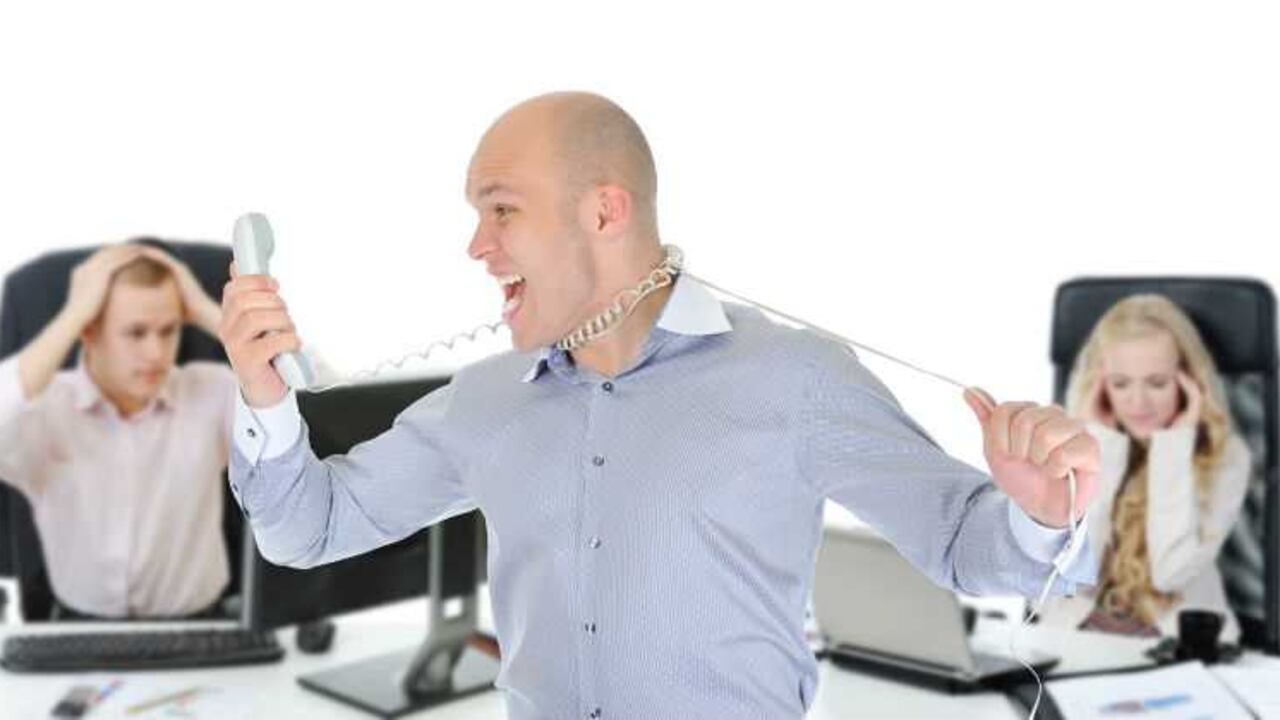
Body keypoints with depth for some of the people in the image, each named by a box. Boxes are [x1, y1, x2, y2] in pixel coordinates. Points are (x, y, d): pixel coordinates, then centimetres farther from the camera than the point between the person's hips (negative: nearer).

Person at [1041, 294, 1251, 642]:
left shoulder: (1224, 454, -5)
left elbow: (1171, 572, -16)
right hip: (1078, 630, 1)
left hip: (1180, 639, -1)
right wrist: (1100, 444, -12)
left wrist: (1173, 448, -14)